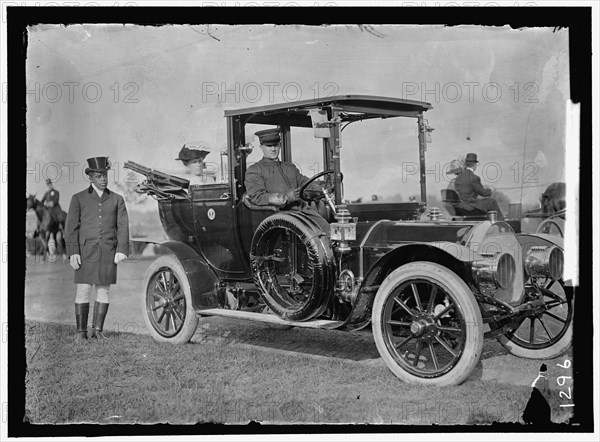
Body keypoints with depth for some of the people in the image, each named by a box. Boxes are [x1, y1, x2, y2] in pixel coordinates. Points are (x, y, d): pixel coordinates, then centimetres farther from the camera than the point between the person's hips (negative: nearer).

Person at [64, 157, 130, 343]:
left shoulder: (117, 199, 11)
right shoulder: (78, 199, 6)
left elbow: (122, 226, 4)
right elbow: (72, 227, 1)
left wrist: (122, 250, -8)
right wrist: (73, 252, -9)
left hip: (108, 252, 2)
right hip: (86, 251, -2)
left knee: (103, 291, 5)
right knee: (83, 290, -3)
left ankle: (97, 329, 15)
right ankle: (81, 331, 6)